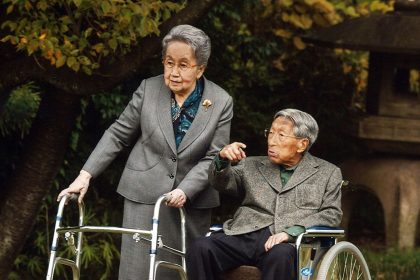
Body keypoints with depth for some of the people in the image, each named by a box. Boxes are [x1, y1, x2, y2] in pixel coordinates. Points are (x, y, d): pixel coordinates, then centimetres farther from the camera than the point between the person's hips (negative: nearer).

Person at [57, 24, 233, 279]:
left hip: (192, 199, 0)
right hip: (144, 196, 0)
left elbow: (213, 157, -5)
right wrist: (85, 175, -4)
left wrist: (184, 191, -19)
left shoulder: (221, 102, -3)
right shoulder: (149, 89, -1)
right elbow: (118, 134, 4)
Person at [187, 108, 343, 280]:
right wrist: (223, 160, -8)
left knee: (280, 255, -40)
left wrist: (291, 232, -10)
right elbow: (220, 182, 17)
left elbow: (332, 214, 6)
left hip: (289, 242, -3)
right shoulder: (253, 166, 28)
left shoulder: (328, 173, 18)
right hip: (244, 234, 3)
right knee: (201, 247, -27)